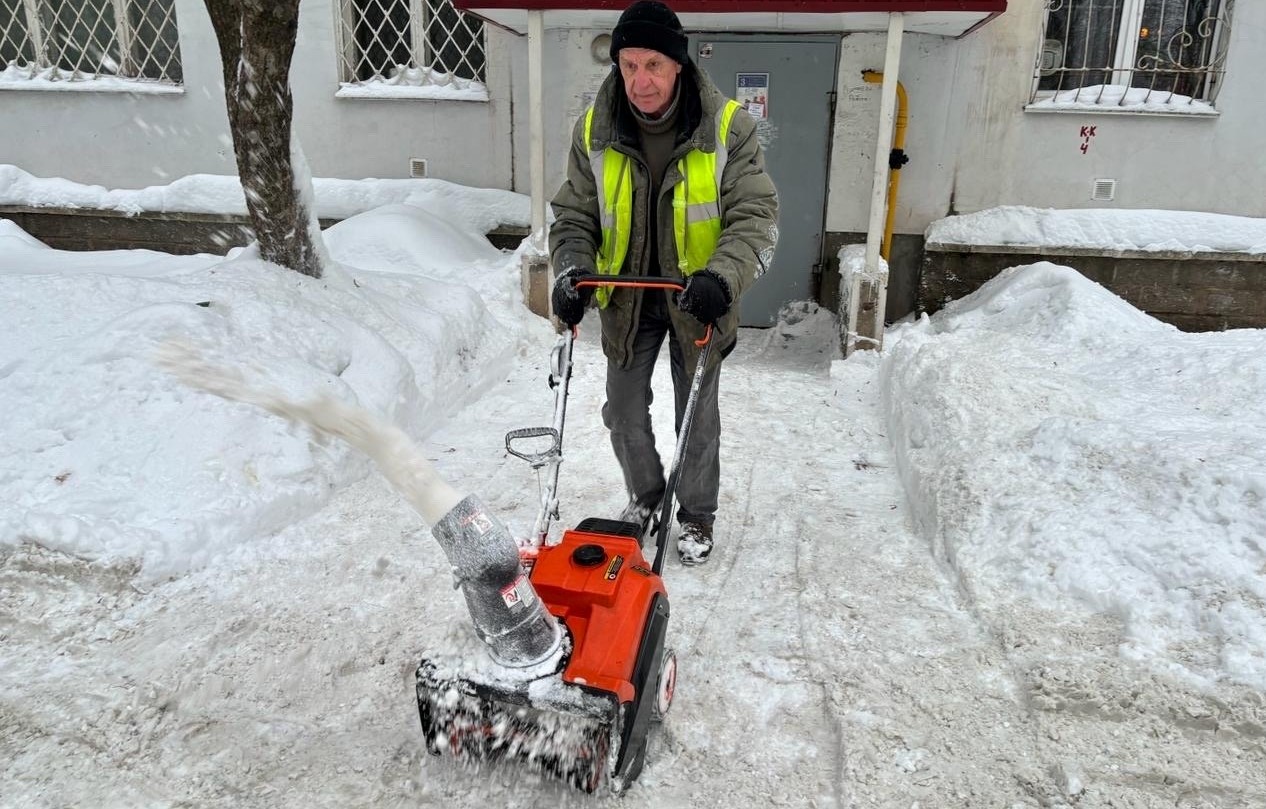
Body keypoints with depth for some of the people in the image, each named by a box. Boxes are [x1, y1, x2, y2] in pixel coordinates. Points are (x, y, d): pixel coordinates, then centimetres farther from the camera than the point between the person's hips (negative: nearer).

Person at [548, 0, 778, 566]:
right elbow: (574, 215, -2)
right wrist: (572, 271, -21)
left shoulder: (727, 126, -16)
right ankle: (645, 494, 40)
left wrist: (722, 277, -35)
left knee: (698, 413, 10)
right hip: (626, 299, 3)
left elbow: (755, 215, -18)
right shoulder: (595, 131, -9)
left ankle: (697, 514, 33)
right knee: (623, 409, 12)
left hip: (695, 301, -2)